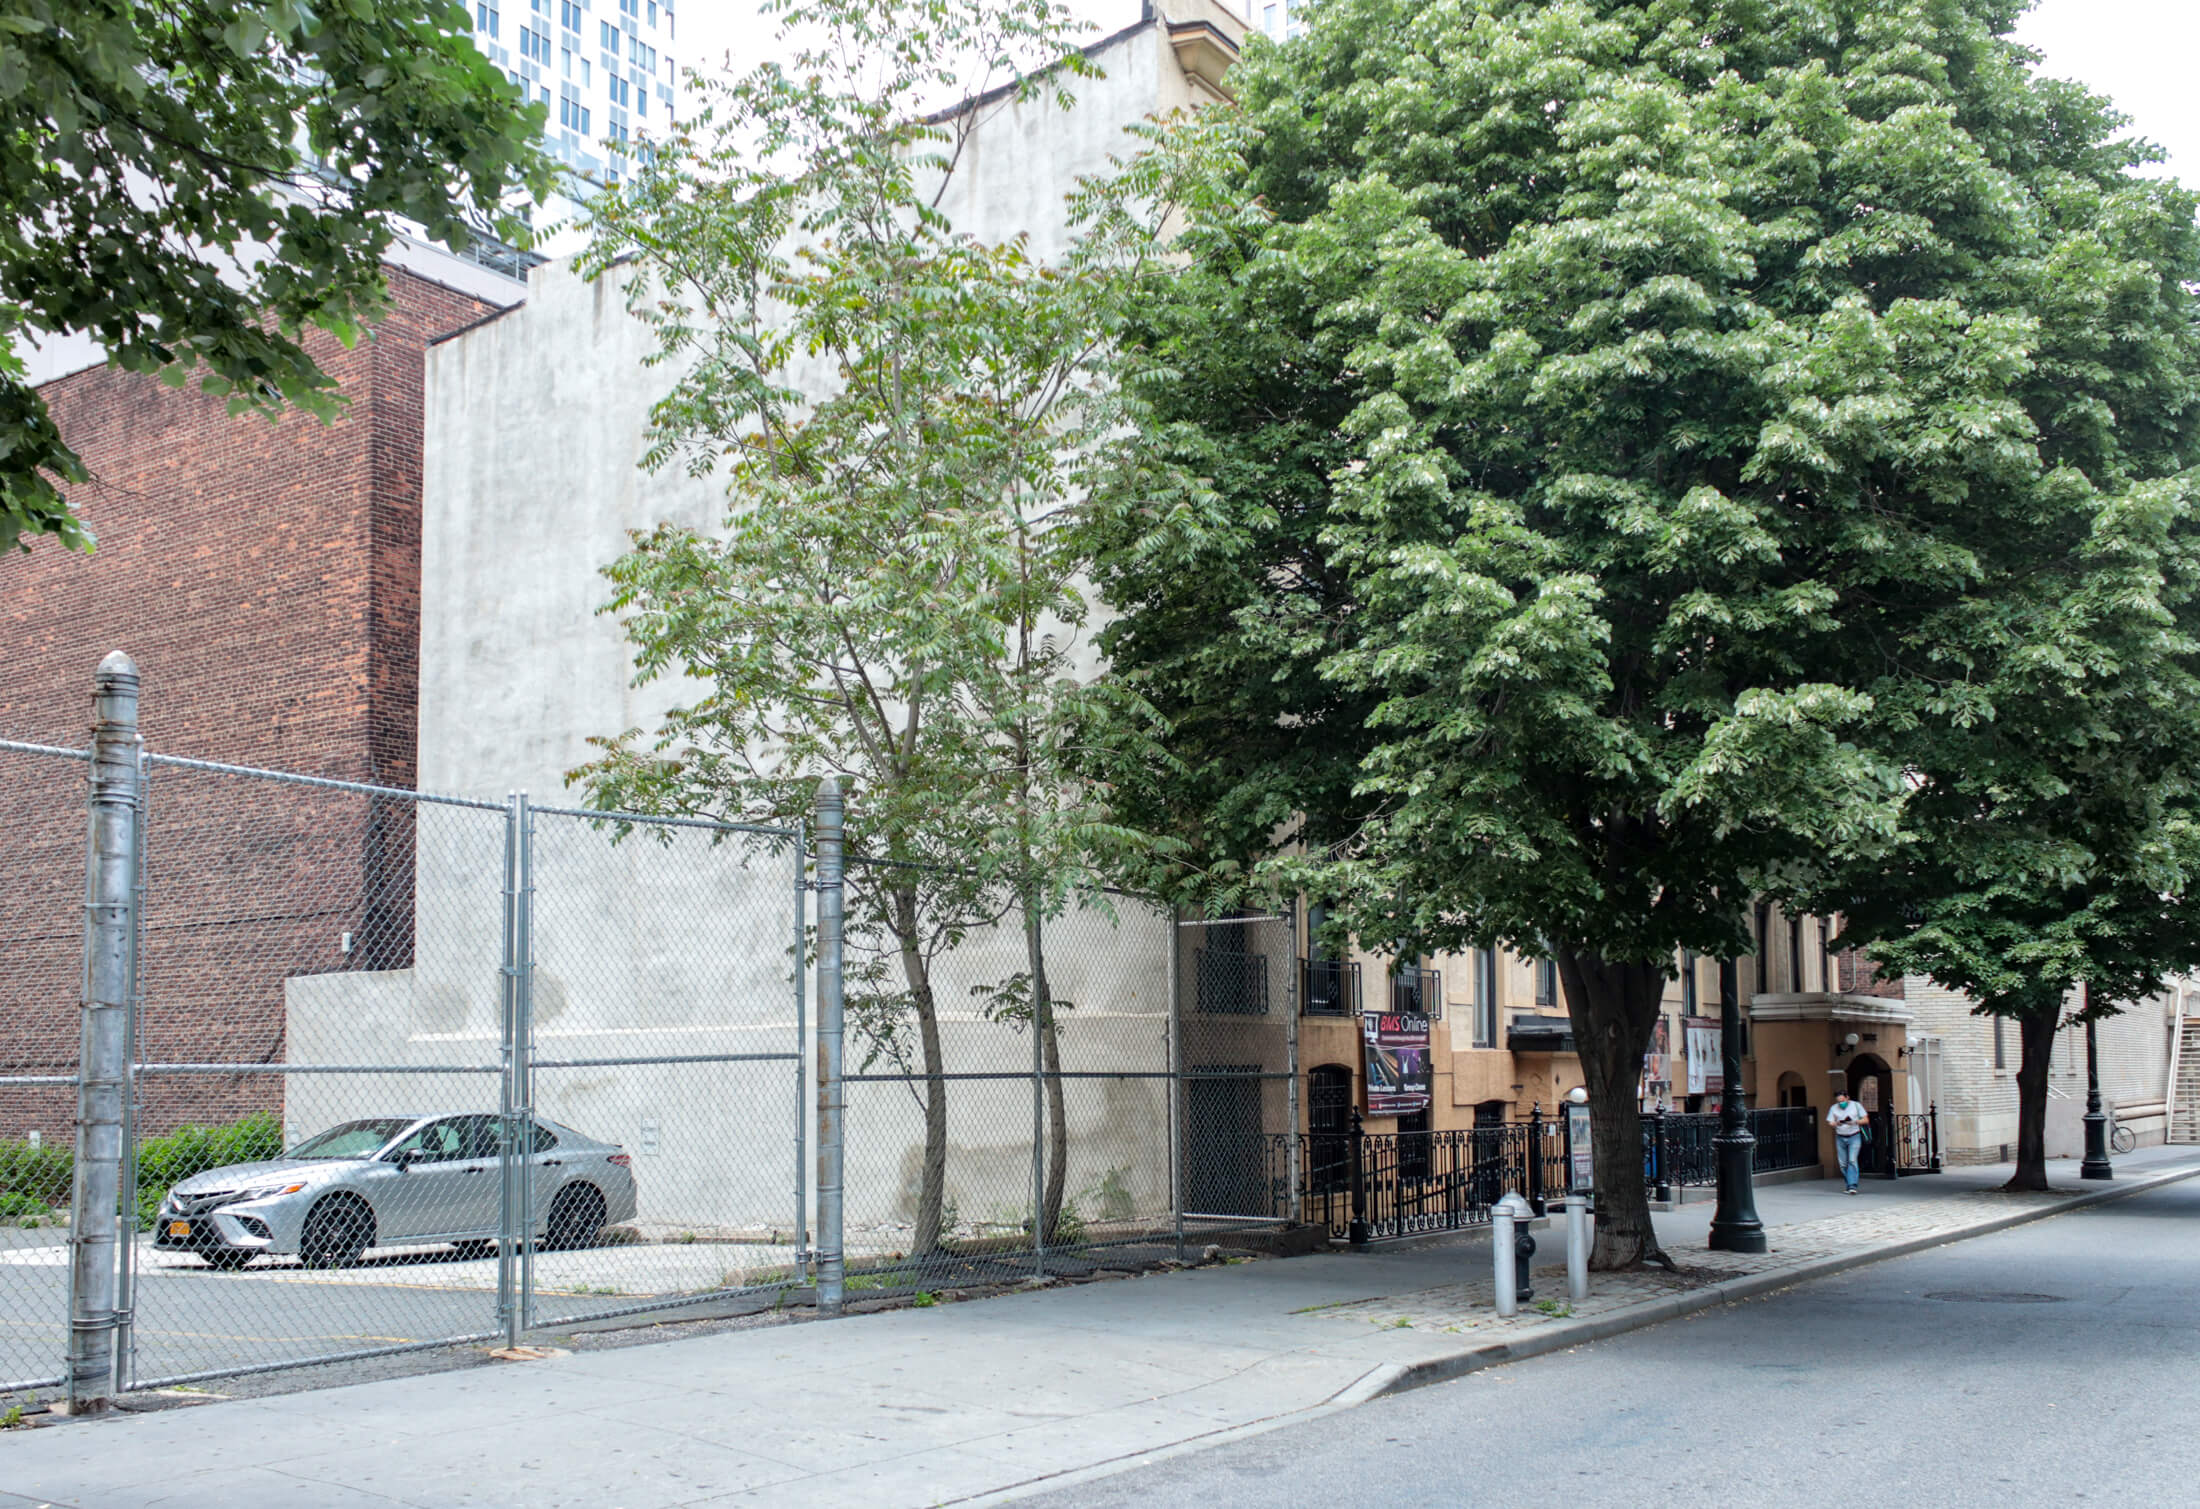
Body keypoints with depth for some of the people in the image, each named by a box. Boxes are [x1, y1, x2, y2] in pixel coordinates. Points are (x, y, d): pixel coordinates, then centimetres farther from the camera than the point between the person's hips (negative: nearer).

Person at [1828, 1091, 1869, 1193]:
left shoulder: (1856, 1105, -1)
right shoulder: (1834, 1108, 4)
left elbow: (1865, 1120, 0)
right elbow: (1830, 1123, 0)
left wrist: (1854, 1122, -18)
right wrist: (1837, 1123, -22)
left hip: (1854, 1137, -3)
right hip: (1840, 1138, 3)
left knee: (1852, 1161, -16)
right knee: (1843, 1163, 3)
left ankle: (1853, 1186, -19)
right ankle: (1849, 1185, 17)